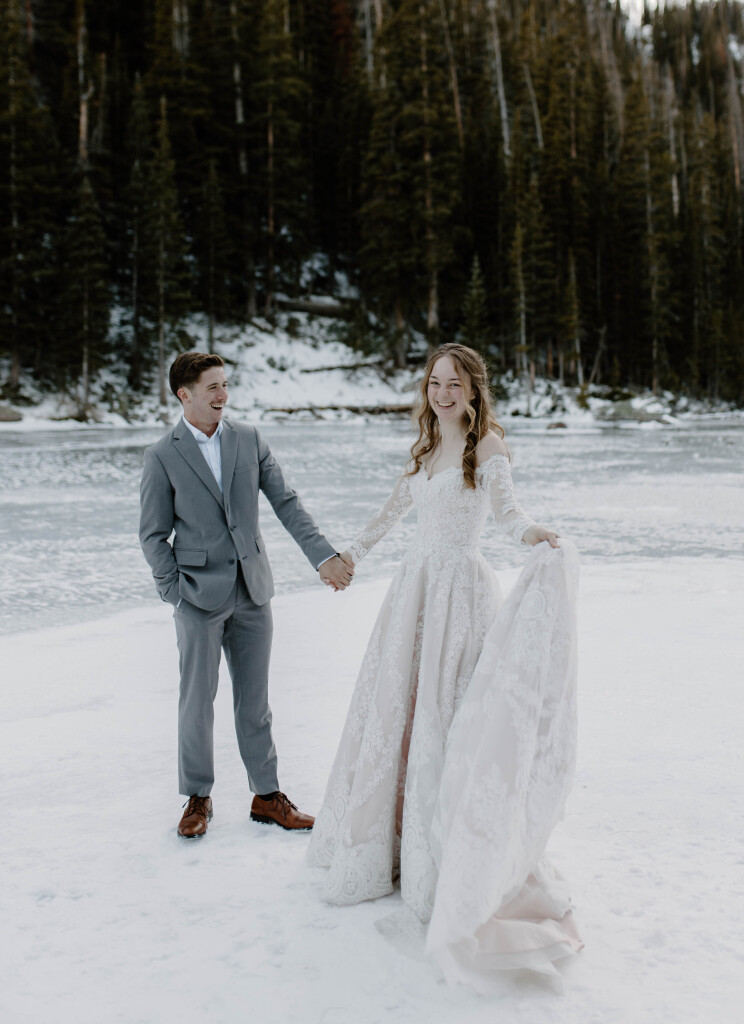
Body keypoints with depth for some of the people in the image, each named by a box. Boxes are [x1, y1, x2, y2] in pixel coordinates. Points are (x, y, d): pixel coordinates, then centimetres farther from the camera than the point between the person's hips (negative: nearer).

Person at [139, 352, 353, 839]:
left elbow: (286, 503, 2)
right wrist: (177, 593, -8)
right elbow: (153, 535, -1)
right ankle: (198, 797, 24)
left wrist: (324, 555, -7)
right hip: (199, 597, -3)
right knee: (198, 700, 5)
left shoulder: (249, 439, 5)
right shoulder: (162, 456, -3)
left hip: (252, 591, 3)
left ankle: (267, 795, 23)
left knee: (255, 700, 11)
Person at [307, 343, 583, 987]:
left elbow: (504, 506, -21)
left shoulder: (487, 444, -6)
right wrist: (353, 554, 33)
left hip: (460, 588, -7)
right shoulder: (427, 450, 14)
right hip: (416, 584, 7)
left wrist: (531, 533, -42)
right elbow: (397, 507, 25)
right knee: (395, 710, 12)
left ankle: (449, 864, 7)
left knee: (446, 717, -6)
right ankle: (389, 841, 30)